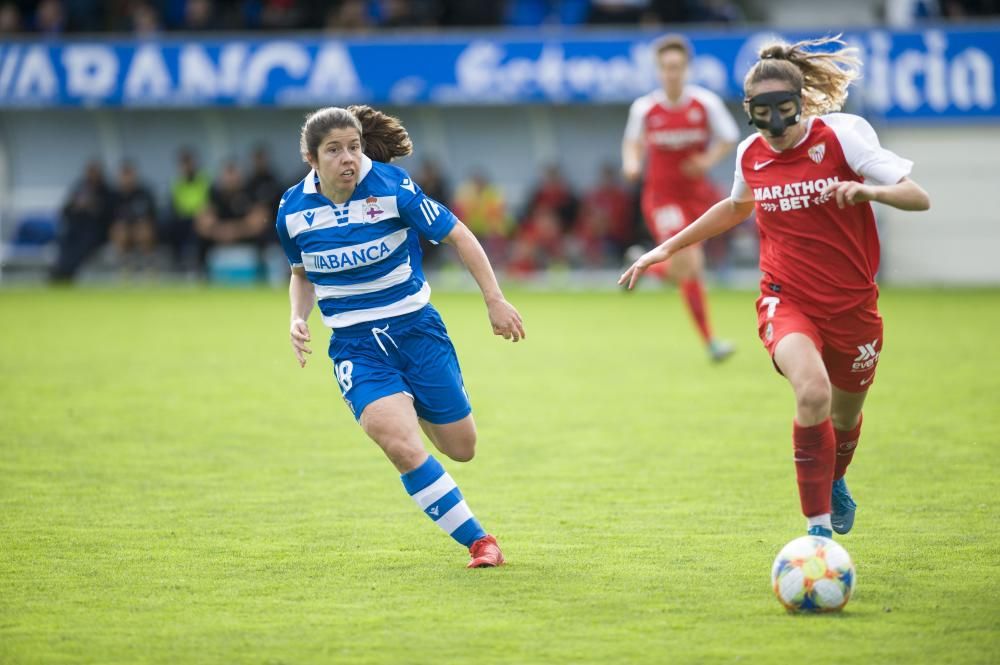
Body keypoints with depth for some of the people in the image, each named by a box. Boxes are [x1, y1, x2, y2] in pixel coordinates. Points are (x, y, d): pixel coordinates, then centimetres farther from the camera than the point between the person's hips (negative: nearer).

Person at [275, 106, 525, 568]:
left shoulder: (392, 188, -15)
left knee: (460, 448, 9)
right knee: (402, 447, -24)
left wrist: (494, 300, -8)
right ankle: (478, 541, -8)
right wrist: (297, 319, -5)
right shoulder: (293, 211, -6)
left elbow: (458, 235, -6)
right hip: (355, 346, 0)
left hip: (415, 327, 0)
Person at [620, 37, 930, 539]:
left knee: (845, 414, 18)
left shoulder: (842, 135, -13)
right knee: (812, 392, -29)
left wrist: (870, 190, -37)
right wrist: (669, 247, 20)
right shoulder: (751, 154, -2)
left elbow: (918, 198, -17)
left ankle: (834, 482, 56)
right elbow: (738, 206, 22)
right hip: (787, 302, 0)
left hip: (852, 304, 0)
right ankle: (818, 528, -21)